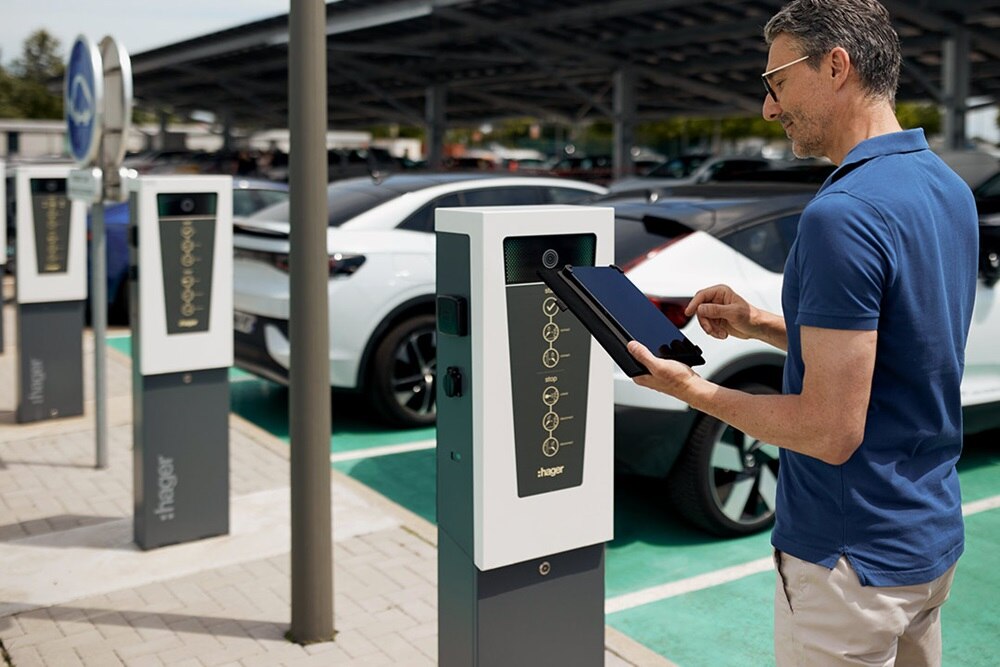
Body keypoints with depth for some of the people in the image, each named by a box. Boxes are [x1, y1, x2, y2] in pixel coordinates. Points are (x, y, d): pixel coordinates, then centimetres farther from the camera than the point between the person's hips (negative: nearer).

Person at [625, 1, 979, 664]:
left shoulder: (842, 216, -26)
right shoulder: (949, 187, 4)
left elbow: (830, 431, -26)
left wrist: (692, 389, -14)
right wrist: (761, 324, 8)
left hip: (854, 561, -9)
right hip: (933, 536, 9)